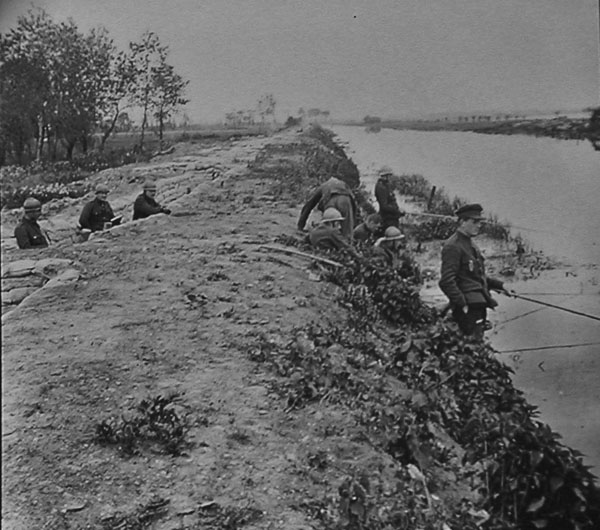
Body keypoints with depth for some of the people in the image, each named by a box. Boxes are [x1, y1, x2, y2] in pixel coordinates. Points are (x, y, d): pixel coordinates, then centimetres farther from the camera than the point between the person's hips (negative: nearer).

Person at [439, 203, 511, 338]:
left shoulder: (470, 244, 19)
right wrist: (462, 304, -22)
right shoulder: (453, 246, -13)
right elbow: (446, 281, -19)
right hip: (469, 307, -10)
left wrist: (499, 285, 19)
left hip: (479, 304, 10)